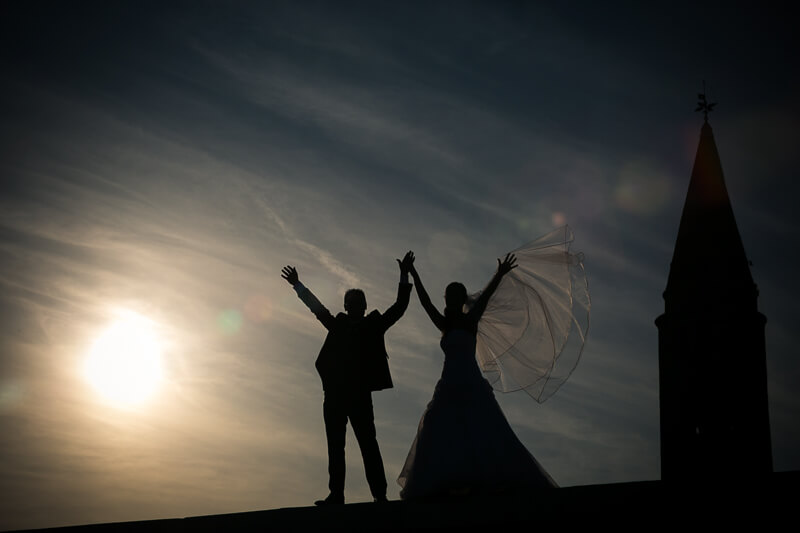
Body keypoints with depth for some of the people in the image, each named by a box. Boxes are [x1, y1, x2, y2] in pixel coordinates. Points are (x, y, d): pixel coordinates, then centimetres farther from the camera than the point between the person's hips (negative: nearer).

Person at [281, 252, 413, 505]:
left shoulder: (373, 325, 10)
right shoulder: (338, 325, 17)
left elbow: (399, 308, 8)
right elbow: (317, 308, 25)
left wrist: (404, 277, 2)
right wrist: (298, 286, 26)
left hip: (360, 393, -4)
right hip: (334, 394, 4)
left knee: (368, 443, -7)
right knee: (335, 445, 2)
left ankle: (379, 493, -9)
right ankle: (336, 494, 3)